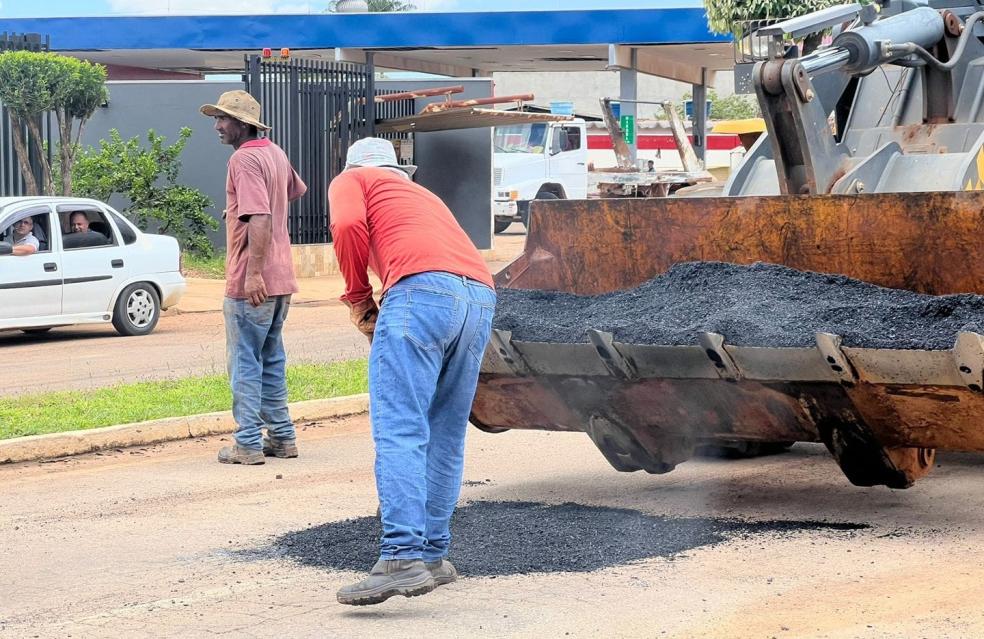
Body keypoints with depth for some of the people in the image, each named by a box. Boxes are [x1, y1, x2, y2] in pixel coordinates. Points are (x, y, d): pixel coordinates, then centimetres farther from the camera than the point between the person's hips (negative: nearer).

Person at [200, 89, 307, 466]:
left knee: (244, 363, -3)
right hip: (280, 279, 9)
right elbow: (295, 191, 33)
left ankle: (248, 444, -2)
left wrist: (254, 272, -27)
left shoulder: (244, 159, -16)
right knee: (271, 358, 16)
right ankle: (281, 437, 19)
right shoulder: (275, 153, 13)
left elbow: (260, 218, -25)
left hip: (251, 282, -9)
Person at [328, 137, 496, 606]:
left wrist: (358, 298, 10)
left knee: (399, 431, -13)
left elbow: (348, 224, -1)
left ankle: (402, 558, -24)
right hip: (481, 298, 7)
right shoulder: (425, 196, 41)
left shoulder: (351, 181, 22)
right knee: (445, 438, 15)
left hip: (422, 288, -7)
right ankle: (433, 554, 17)